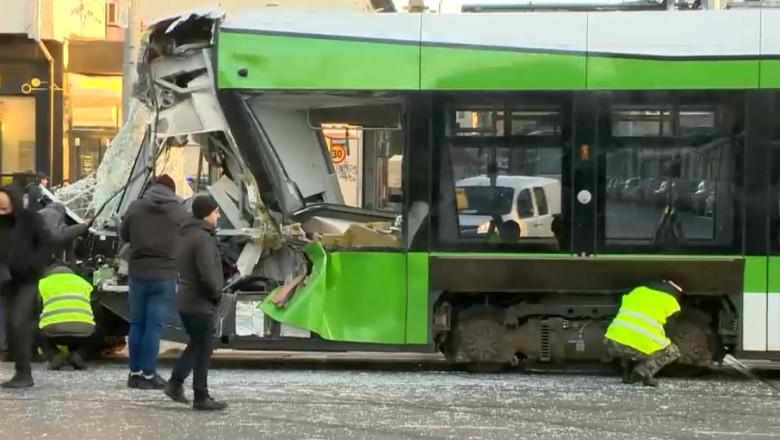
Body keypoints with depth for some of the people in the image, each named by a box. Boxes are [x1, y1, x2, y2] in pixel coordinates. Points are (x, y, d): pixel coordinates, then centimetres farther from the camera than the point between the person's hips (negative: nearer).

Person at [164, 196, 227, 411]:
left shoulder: (186, 235, 12)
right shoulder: (203, 238, -20)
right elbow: (208, 274, -26)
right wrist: (216, 293, -8)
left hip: (185, 300, 9)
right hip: (200, 303, -9)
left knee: (196, 344, 21)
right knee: (203, 349, -1)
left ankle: (175, 383, 17)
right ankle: (201, 398, 5)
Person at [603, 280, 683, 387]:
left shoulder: (637, 290, 25)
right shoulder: (671, 302, 14)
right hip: (641, 347, -4)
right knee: (673, 352, 23)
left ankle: (626, 370, 18)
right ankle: (646, 368, -3)